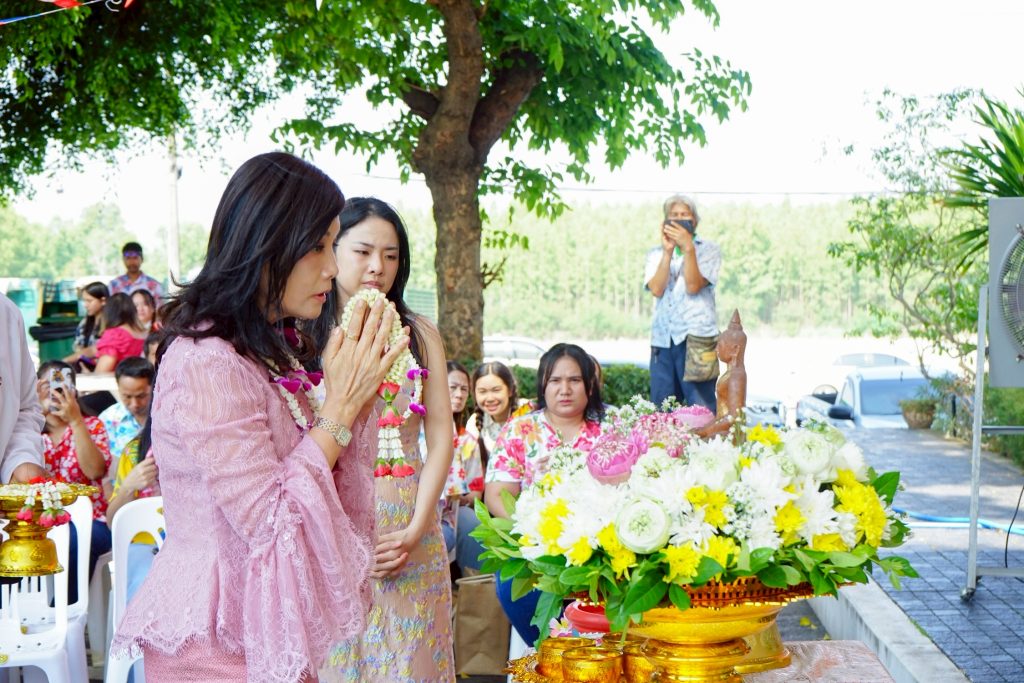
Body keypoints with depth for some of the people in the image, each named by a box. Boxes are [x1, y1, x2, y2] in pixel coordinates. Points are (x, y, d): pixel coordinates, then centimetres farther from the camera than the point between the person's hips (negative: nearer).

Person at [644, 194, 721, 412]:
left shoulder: (708, 250, 7)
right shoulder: (656, 254, 16)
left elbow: (693, 286, -8)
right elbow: (656, 289, -3)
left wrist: (687, 247, -13)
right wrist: (668, 250, -7)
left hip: (696, 337, -3)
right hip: (662, 339, 3)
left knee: (701, 410, -6)